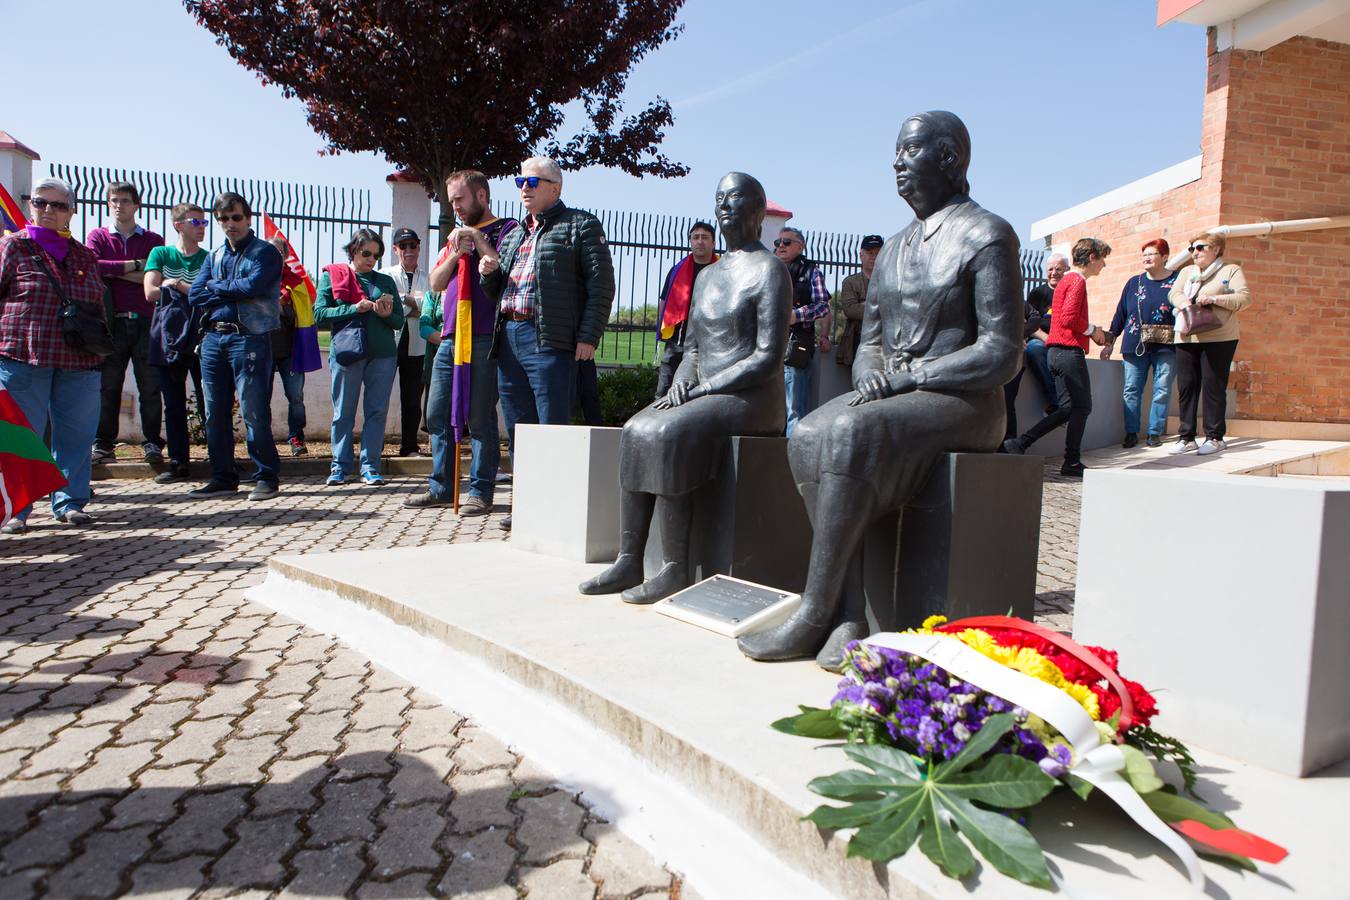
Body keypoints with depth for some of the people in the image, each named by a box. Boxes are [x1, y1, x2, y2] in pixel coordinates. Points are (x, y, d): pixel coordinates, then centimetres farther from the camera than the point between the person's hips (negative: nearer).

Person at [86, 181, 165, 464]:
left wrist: (114, 271, -5)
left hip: (146, 322, 0)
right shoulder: (97, 236, 13)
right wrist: (134, 266, -6)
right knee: (108, 385, 3)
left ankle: (152, 442, 4)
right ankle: (103, 443, 10)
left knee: (150, 385, -1)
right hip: (111, 321, 0)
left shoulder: (153, 240, 12)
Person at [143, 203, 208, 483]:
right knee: (173, 404, 5)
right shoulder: (160, 254, 11)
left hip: (202, 336, -1)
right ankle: (178, 462, 12)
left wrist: (177, 285, -7)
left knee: (208, 403, -4)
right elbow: (151, 292, -3)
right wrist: (195, 292, -3)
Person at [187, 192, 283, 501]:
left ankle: (267, 477, 2)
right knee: (215, 414, 7)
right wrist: (234, 291, -5)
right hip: (213, 338, 6)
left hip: (248, 338, -6)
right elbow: (195, 295, 8)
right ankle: (223, 478, 16)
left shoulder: (265, 252, 2)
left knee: (253, 411, -7)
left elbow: (253, 285, -15)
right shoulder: (214, 256, 20)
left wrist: (217, 287, 0)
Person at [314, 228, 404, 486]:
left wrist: (387, 314, -10)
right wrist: (355, 308, -13)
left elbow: (399, 321, 12)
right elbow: (319, 314, -3)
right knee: (343, 413, 3)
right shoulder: (331, 276, 7)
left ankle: (370, 466, 8)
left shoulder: (386, 281, 14)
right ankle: (340, 466, 12)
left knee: (377, 411, 1)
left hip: (383, 353, 2)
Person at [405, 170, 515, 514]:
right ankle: (441, 487, 18)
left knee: (480, 418, -5)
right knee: (437, 415, 8)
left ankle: (481, 491, 3)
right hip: (449, 338, 8)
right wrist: (455, 254, 1)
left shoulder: (505, 228, 3)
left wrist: (478, 240, -9)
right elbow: (436, 283, 17)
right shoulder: (456, 235, 25)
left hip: (484, 339, -7)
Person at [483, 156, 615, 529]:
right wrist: (489, 272, 6)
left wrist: (588, 337, -14)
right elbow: (497, 289, 29)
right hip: (509, 338, 7)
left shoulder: (581, 226, 4)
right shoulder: (513, 233, 25)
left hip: (550, 341, -7)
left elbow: (601, 285, -5)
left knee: (553, 428, -6)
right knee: (517, 429, 9)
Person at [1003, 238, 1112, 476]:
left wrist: (1091, 332, 17)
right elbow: (1069, 318, -21)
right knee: (1082, 407, -1)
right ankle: (1072, 463, 3)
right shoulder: (1078, 281, -9)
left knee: (1069, 408, 10)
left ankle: (1019, 444, 2)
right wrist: (1092, 330, -7)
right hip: (1070, 351, -10)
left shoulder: (1066, 280, 21)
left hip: (1057, 350, 10)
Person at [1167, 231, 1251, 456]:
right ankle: (1186, 437, 7)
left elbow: (1245, 298, -5)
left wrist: (1214, 299, -17)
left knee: (1213, 386, -5)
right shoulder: (1186, 271, 22)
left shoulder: (1231, 270, 6)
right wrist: (1184, 302, -12)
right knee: (1186, 386, 2)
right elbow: (1174, 294, 9)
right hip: (1186, 338, 5)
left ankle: (1215, 437, 2)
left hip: (1218, 338, -4)